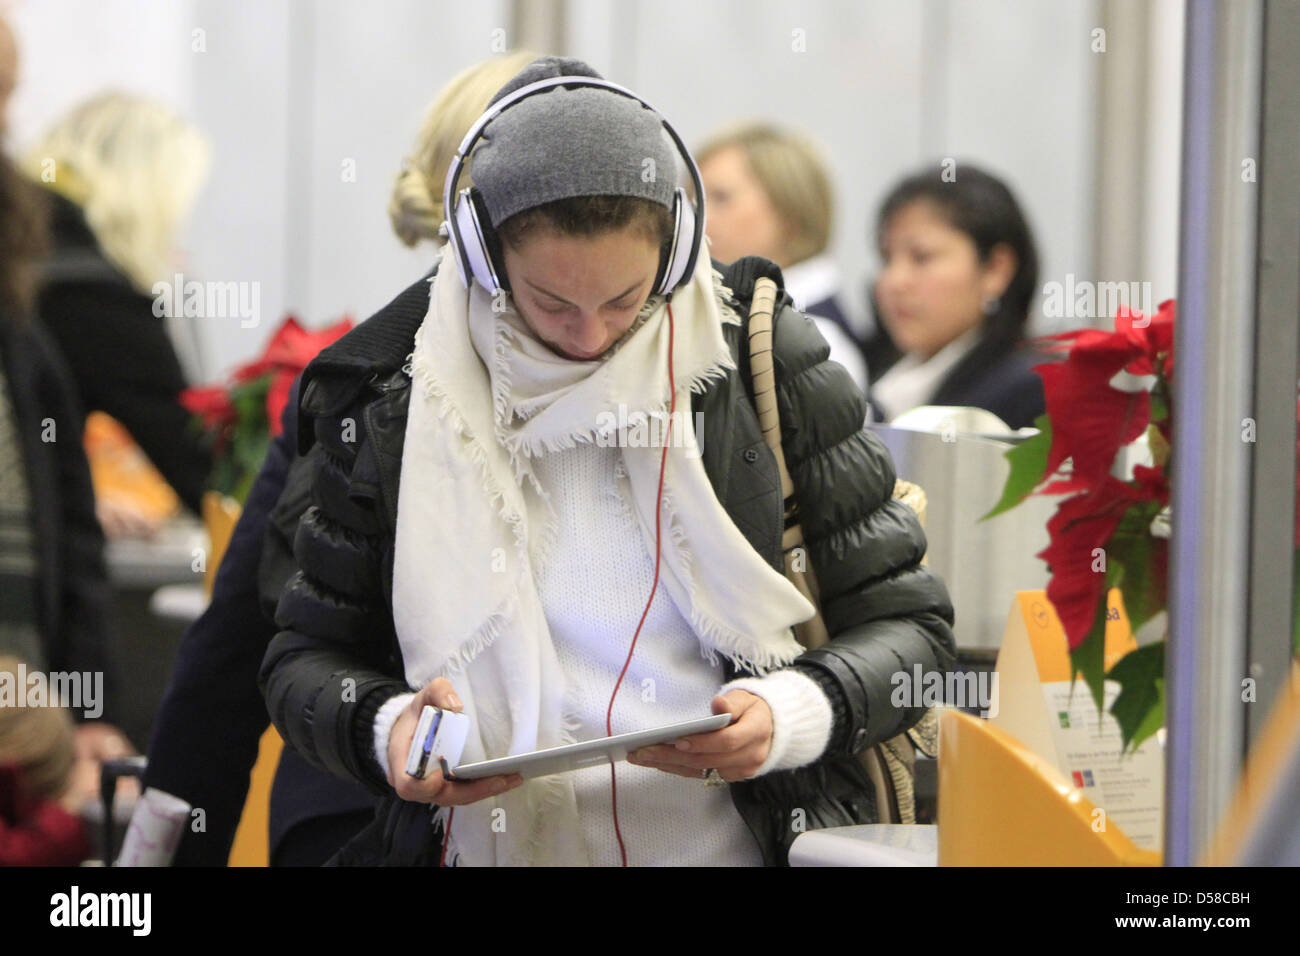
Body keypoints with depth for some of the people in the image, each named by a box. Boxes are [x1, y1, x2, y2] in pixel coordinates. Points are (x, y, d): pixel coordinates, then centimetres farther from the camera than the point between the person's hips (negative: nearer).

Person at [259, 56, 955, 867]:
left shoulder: (764, 364, 5)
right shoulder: (388, 404, 6)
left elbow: (907, 624, 8)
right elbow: (308, 658, 14)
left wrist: (793, 716, -11)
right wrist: (383, 730, -8)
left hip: (736, 840, -1)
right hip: (497, 846, 1)